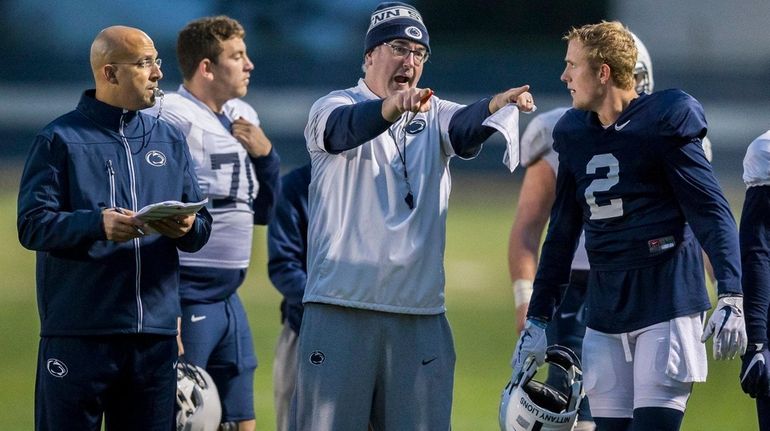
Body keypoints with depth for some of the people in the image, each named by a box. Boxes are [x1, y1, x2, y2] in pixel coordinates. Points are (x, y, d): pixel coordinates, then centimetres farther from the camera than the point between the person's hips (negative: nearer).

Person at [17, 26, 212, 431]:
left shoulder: (170, 140, 16)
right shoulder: (60, 139, 0)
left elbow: (202, 227, 14)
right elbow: (33, 225, -8)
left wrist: (186, 228, -11)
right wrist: (97, 224, -25)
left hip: (156, 335, 5)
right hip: (78, 334, -5)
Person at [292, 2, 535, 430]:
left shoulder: (432, 115, 14)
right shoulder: (333, 108, 3)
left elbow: (465, 128, -9)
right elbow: (344, 128, -22)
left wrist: (497, 105, -34)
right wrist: (392, 106, -44)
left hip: (420, 314, 4)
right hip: (340, 309, -4)